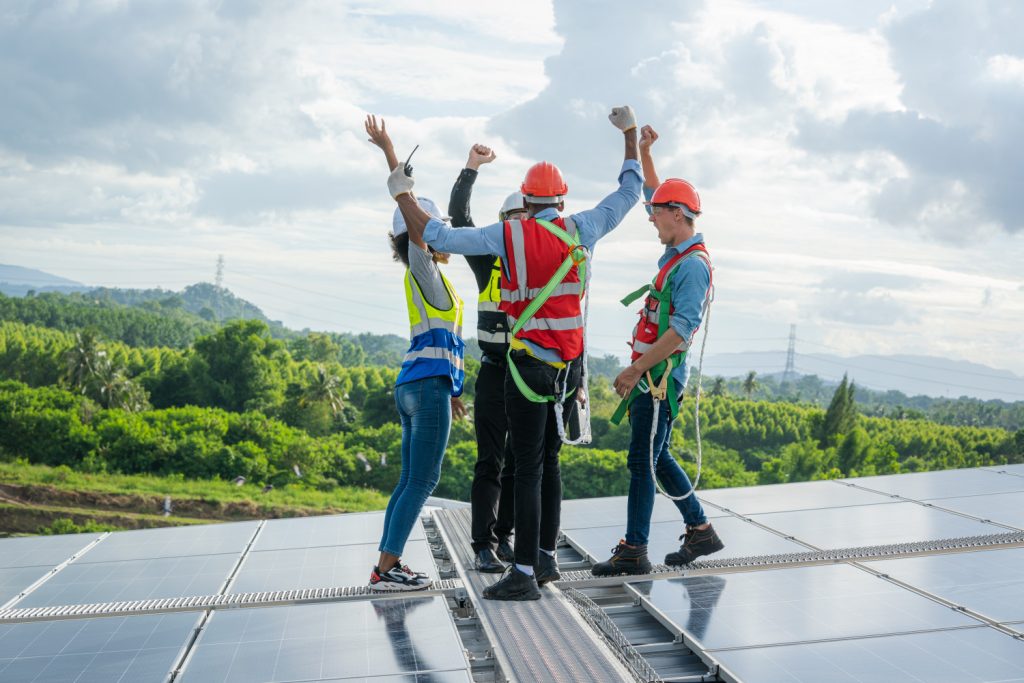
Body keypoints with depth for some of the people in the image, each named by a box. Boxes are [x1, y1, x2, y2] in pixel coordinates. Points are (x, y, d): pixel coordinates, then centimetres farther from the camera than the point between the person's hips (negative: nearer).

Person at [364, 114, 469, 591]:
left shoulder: (431, 277, 19)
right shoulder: (423, 270, -6)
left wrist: (452, 389, 29)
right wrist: (389, 152, -21)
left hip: (419, 385, 9)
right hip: (428, 386, -9)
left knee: (410, 480, 10)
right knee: (422, 481, -8)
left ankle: (387, 564, 13)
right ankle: (387, 570, -6)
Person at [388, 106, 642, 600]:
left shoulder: (509, 235, -9)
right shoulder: (581, 231, 0)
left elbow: (441, 237, -8)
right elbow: (628, 193, 14)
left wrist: (402, 195, 5)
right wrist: (630, 135, 25)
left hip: (530, 363, -5)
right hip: (570, 364, 5)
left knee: (528, 467, -5)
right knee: (549, 461, 15)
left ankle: (524, 574, -4)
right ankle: (546, 559, 23)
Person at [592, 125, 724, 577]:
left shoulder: (693, 264, -15)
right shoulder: (676, 253, 12)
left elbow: (681, 329, -23)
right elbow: (655, 194, 29)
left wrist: (635, 371, -22)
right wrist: (644, 152, 24)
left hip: (660, 377, -9)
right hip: (650, 375, 9)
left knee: (642, 460, -6)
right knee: (656, 458, 15)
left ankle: (633, 552, 0)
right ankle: (700, 531, 25)